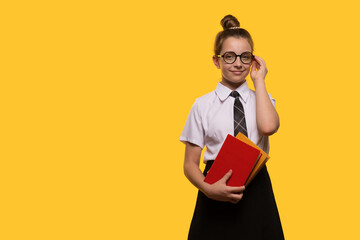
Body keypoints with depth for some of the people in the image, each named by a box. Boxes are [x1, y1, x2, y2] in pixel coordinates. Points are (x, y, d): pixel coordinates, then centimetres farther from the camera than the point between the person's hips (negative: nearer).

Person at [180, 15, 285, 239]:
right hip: (216, 199, -1)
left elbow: (268, 126, -17)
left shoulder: (263, 99, 8)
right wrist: (208, 188, -19)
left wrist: (259, 79, -6)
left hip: (256, 195, 2)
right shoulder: (203, 105, 2)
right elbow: (190, 163, 1)